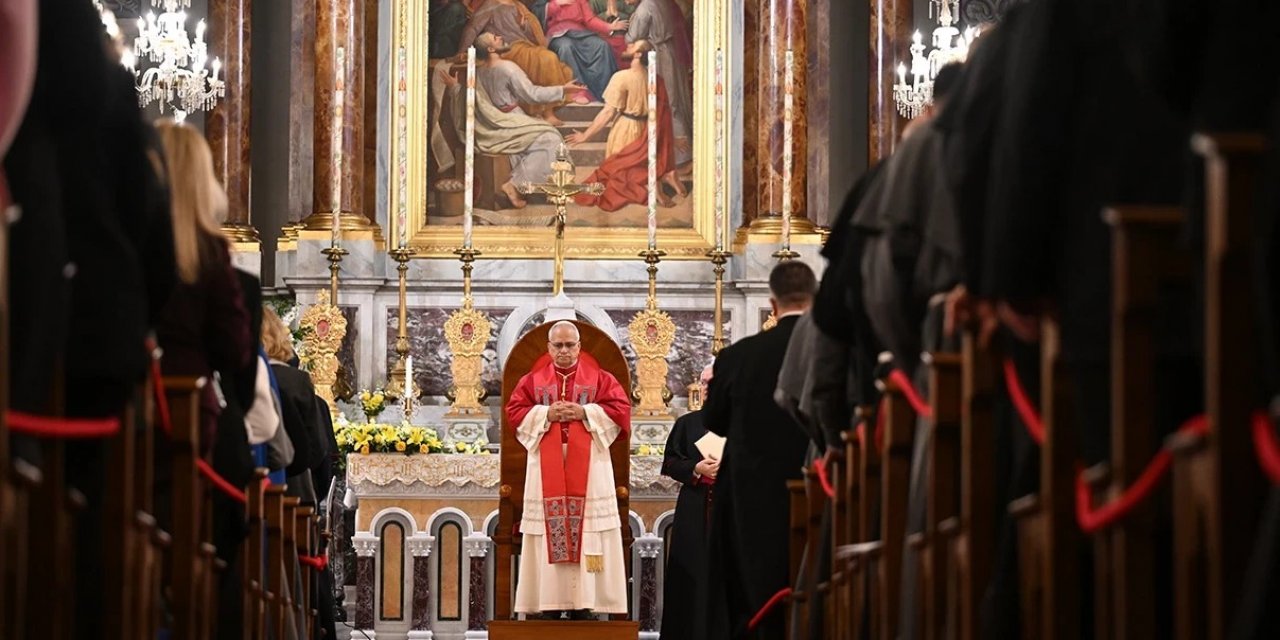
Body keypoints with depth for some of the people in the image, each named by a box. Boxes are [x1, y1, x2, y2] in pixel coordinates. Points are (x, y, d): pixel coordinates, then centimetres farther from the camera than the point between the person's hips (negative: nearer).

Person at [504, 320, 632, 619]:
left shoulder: (600, 379, 8)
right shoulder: (532, 380, 12)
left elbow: (621, 410, -1)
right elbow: (514, 411, 3)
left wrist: (585, 413, -12)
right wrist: (546, 414, -11)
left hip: (588, 468, -1)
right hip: (547, 469, 1)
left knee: (587, 533, -7)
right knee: (548, 531, -5)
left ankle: (583, 603, -7)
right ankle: (550, 603, -4)